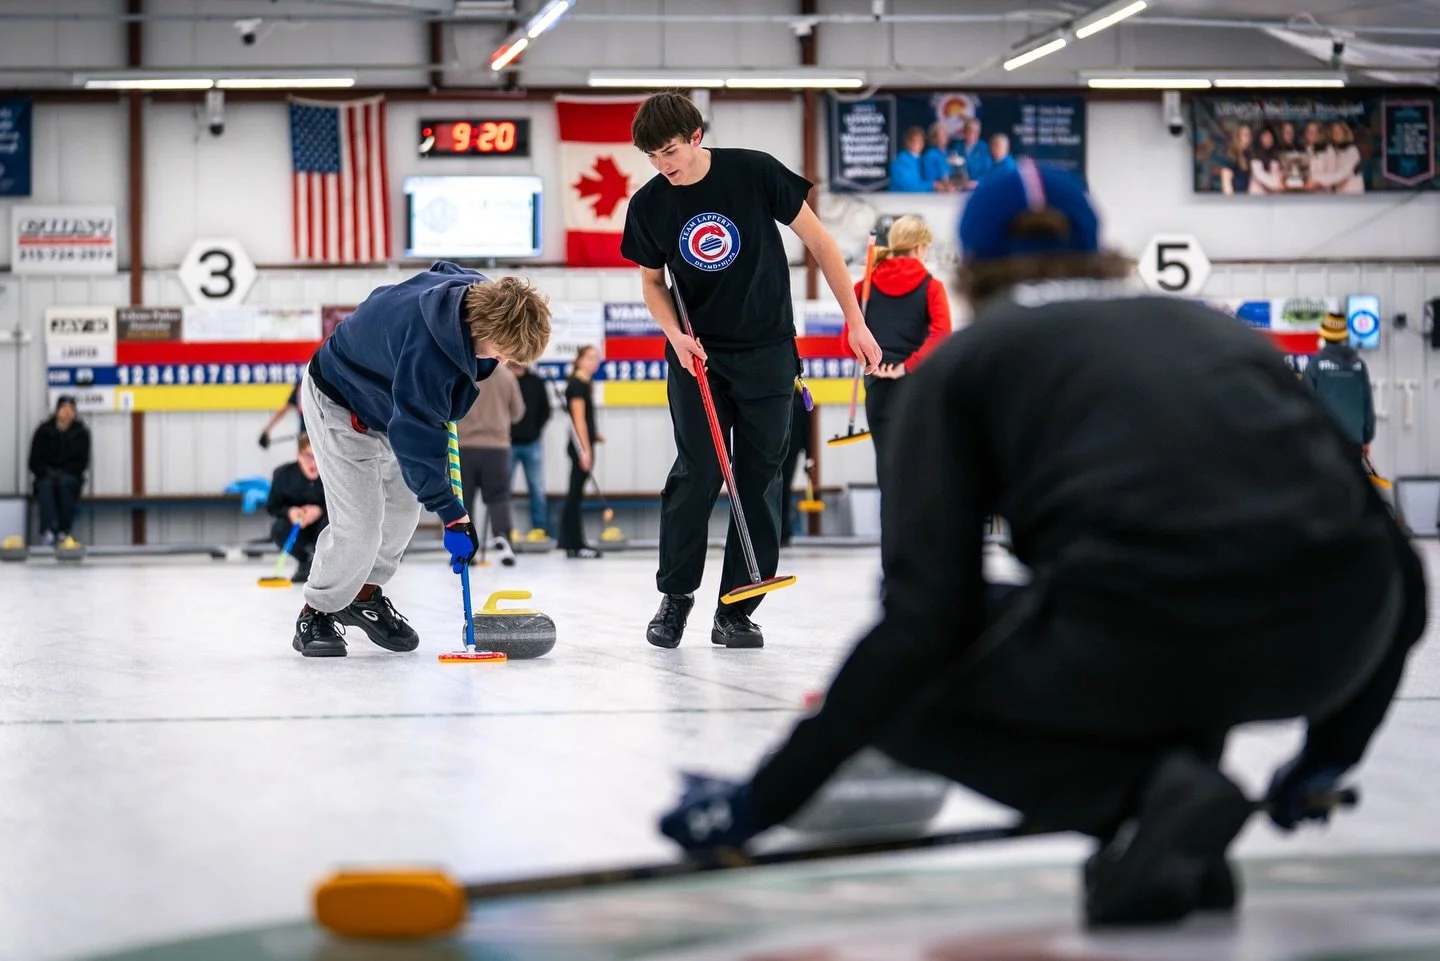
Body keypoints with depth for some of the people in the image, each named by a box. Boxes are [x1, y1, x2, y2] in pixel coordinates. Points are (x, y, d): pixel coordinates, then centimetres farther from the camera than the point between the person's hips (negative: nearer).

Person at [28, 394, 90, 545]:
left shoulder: (81, 432, -1)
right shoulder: (43, 431, -1)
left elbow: (82, 463, 0)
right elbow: (34, 462, 2)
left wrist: (64, 472, -13)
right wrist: (47, 472, -15)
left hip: (70, 478, 0)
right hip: (46, 476, 0)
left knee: (65, 482, -35)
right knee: (46, 485, -35)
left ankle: (64, 531, -34)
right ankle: (48, 530, -49)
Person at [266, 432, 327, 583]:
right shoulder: (284, 474, -20)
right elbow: (272, 506, -9)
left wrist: (320, 510, -35)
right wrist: (289, 511, -31)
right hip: (299, 528, 2)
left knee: (331, 521, -35)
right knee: (278, 529, -28)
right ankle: (306, 561, 2)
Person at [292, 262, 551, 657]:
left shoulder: (481, 294, -21)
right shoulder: (426, 351, -43)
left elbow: (442, 270, 5)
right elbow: (416, 440, -36)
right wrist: (452, 515, -32)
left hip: (385, 398, 9)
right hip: (340, 404, -9)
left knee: (405, 503, 12)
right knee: (359, 524, -12)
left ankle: (365, 595, 31)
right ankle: (317, 614, 8)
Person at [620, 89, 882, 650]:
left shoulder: (754, 173, -13)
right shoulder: (648, 206, -5)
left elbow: (818, 241, -5)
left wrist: (855, 321, -6)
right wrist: (675, 334, -9)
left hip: (767, 351, -1)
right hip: (696, 354, 1)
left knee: (760, 478, 0)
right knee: (696, 474, -7)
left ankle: (735, 611, 6)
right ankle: (675, 595, 11)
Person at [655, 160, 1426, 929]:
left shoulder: (964, 361, 18)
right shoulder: (1213, 328, 29)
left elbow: (926, 616, 5)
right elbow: (1391, 553, 24)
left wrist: (764, 800, 11)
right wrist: (1332, 752, 37)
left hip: (1137, 639, -4)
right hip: (1329, 641, 5)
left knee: (905, 690, 23)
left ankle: (1144, 790, -1)